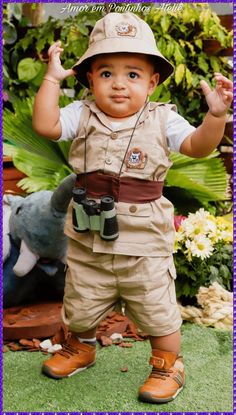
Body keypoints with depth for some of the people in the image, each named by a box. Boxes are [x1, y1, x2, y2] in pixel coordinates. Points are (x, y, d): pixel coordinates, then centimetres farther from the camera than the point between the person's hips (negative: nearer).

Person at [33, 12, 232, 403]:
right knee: (80, 307, 21)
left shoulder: (162, 119, -5)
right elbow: (44, 125, -14)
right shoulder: (82, 115, -2)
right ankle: (81, 347, 50)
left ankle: (168, 364, 34)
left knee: (157, 311, 10)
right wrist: (52, 78, -15)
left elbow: (198, 145, -13)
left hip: (145, 243, -2)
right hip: (88, 240, 3)